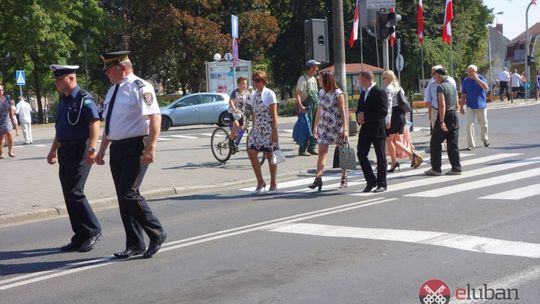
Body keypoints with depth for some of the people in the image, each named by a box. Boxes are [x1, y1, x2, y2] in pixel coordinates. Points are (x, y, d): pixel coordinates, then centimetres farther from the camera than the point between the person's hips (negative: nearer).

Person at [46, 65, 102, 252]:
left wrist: (92, 149, -31)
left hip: (80, 151, -9)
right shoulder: (63, 101, 16)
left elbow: (95, 124, -21)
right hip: (65, 151, 9)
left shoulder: (84, 99, -11)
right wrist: (54, 150, 28)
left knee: (74, 192, -13)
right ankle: (80, 238, 17)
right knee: (69, 195, 9)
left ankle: (93, 231, 2)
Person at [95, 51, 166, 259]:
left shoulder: (140, 88, -9)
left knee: (129, 193, -16)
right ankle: (135, 245, 17)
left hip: (135, 148, -9)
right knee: (123, 197, 8)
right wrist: (102, 150, 21)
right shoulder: (113, 91, 17)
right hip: (117, 148, 9)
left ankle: (157, 234, 2)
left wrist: (151, 148, -25)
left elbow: (155, 117, -18)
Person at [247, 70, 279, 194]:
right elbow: (254, 114, 14)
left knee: (270, 156, 1)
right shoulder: (254, 95, 11)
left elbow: (274, 114, -9)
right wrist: (253, 129, 12)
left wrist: (274, 131, -14)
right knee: (251, 153, -7)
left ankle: (273, 184, 13)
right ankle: (260, 182, 6)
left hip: (268, 129, -5)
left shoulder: (269, 94, -7)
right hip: (257, 128, 6)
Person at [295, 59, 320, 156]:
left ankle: (311, 148, 17)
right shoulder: (303, 79, -10)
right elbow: (298, 94, -18)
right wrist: (300, 106, -29)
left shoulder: (314, 79, 16)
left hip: (315, 107, 8)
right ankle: (302, 150, -5)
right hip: (307, 107, -8)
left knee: (314, 128, 9)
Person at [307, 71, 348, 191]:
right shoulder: (321, 93, 8)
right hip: (324, 126, 5)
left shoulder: (338, 94, -10)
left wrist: (345, 129, -15)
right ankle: (318, 178, -11)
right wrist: (315, 126, 15)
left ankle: (344, 178, 17)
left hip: (337, 126, -5)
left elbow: (343, 112, -11)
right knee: (322, 151, -5)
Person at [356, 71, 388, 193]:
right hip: (365, 130, 8)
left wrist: (366, 117, -18)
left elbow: (383, 111, -19)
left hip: (377, 129, -8)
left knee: (380, 157, 1)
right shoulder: (363, 94, 16)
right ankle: (371, 181, 14)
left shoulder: (380, 92, -10)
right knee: (361, 154, 3)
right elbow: (359, 110, 22)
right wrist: (359, 118, -1)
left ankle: (382, 184, 9)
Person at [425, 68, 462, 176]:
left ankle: (436, 169, 4)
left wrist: (442, 122, -24)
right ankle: (456, 168, 7)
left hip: (445, 117, -7)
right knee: (453, 144, 9)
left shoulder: (441, 87, -13)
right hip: (454, 117, 8)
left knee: (435, 142, 3)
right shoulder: (453, 86, 13)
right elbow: (456, 104, 17)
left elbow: (442, 105, -21)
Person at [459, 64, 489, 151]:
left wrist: (476, 79, -27)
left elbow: (486, 87, -24)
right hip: (470, 106, 1)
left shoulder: (481, 78, -5)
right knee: (470, 124, -9)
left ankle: (485, 139, 35)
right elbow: (463, 95, 6)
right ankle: (471, 144, -5)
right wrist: (461, 106, 4)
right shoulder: (466, 81, 1)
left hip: (481, 105, -1)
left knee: (483, 124, 11)